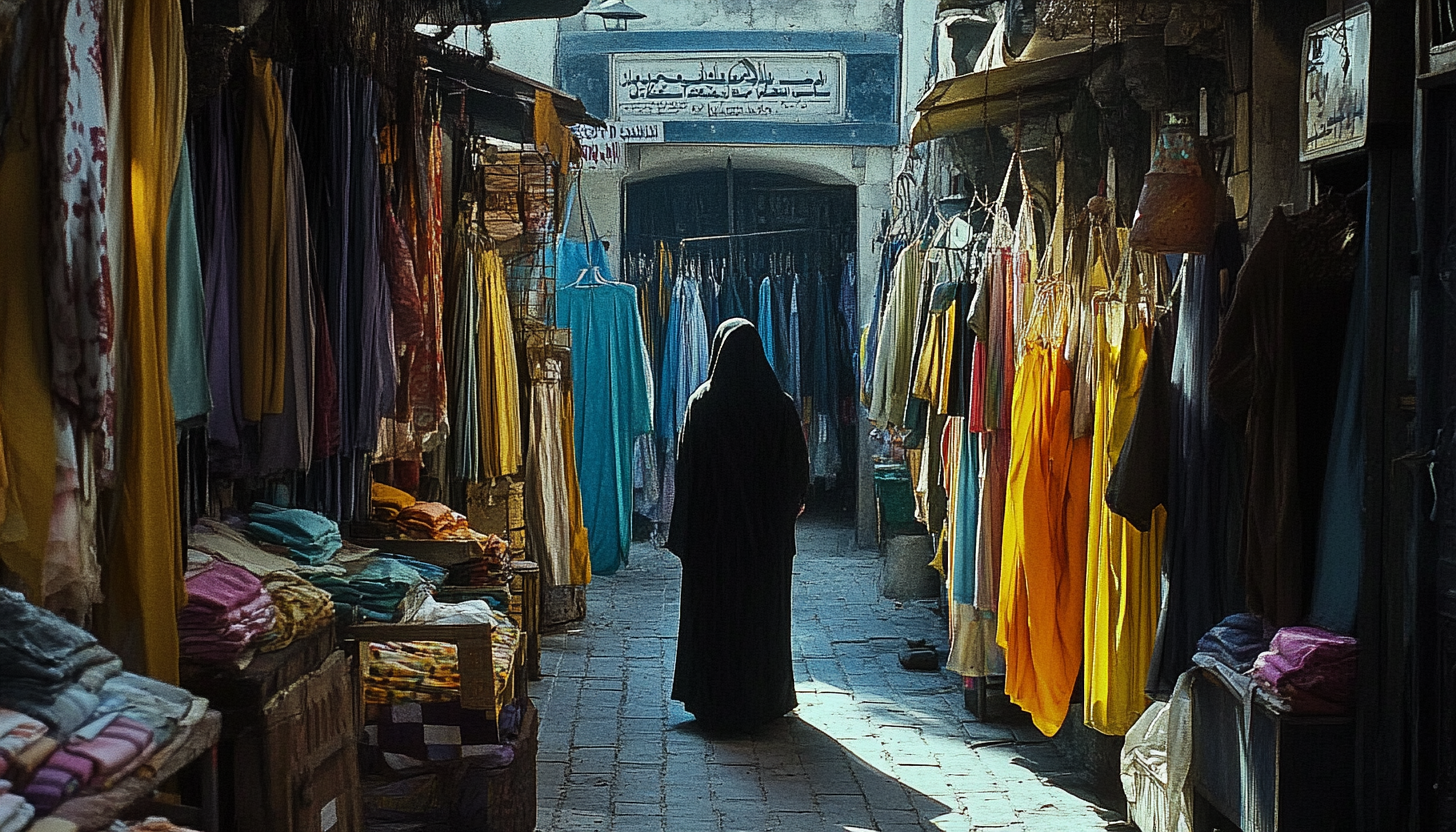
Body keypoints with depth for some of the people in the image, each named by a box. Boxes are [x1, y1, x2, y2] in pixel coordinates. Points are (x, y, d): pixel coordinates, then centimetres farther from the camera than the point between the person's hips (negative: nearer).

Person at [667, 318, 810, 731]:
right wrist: (787, 508, 19)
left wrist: (685, 531, 2)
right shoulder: (779, 406, -7)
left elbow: (687, 469, -7)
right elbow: (798, 469, 0)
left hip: (714, 527, -1)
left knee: (713, 612, 8)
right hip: (767, 533, 2)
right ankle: (764, 700, 19)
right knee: (764, 611, 12)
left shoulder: (702, 405, -10)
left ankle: (714, 702, 13)